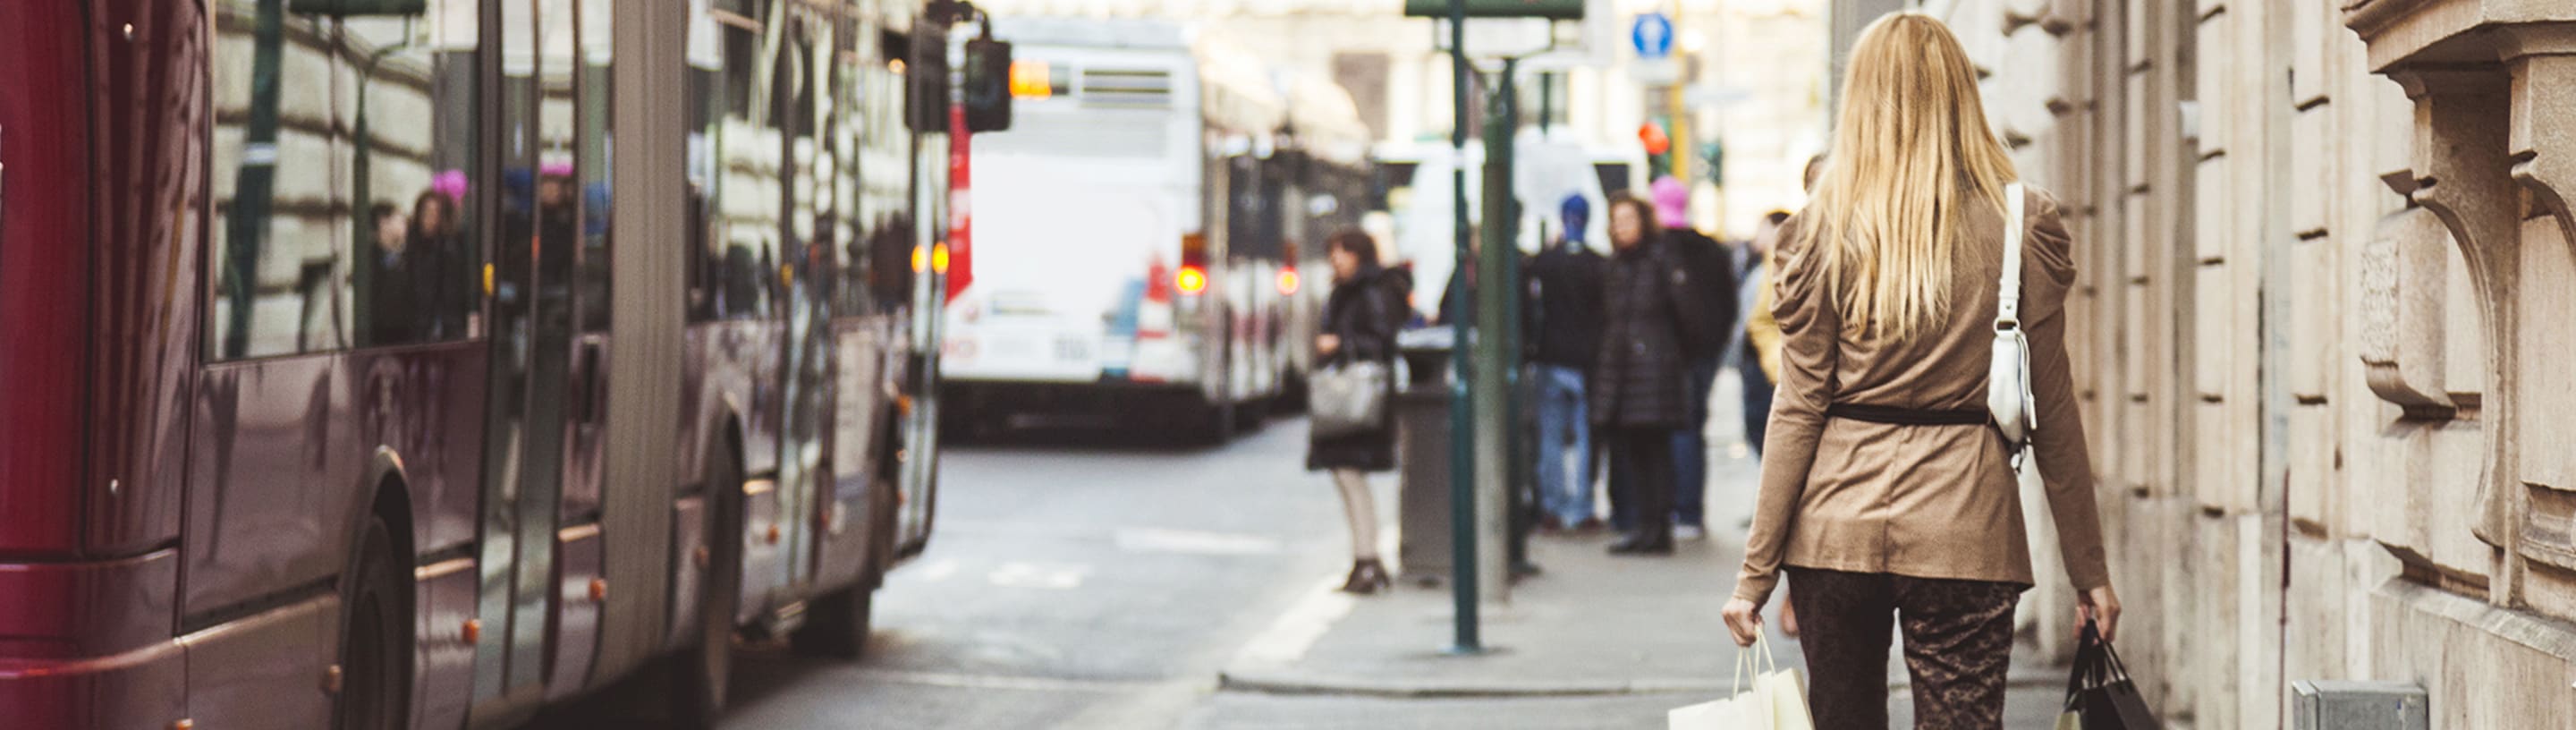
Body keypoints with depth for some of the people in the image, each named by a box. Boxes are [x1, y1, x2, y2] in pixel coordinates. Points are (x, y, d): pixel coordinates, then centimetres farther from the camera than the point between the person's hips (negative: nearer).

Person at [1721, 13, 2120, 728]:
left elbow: (1798, 408, -2)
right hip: (1964, 524, -1)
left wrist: (1757, 568, 2)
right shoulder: (2020, 229, -1)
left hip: (1836, 523, 1)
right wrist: (2090, 570, 8)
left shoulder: (1824, 231, -1)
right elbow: (2052, 411, 2)